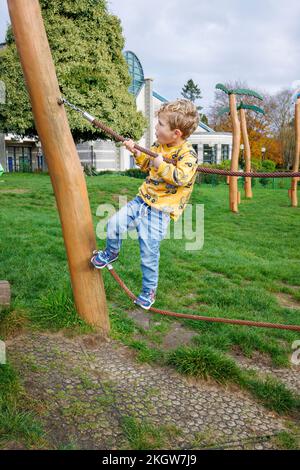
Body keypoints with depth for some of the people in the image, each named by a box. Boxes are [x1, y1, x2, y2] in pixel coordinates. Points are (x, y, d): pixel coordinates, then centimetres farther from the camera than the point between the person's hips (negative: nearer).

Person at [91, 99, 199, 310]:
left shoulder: (187, 154, -14)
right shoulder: (158, 145, 9)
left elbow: (182, 177, -30)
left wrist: (161, 165, -25)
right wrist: (137, 152, 11)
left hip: (160, 209, -7)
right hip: (142, 199, 7)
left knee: (149, 253, 0)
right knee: (114, 223, -7)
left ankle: (149, 291, 22)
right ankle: (112, 253, 24)